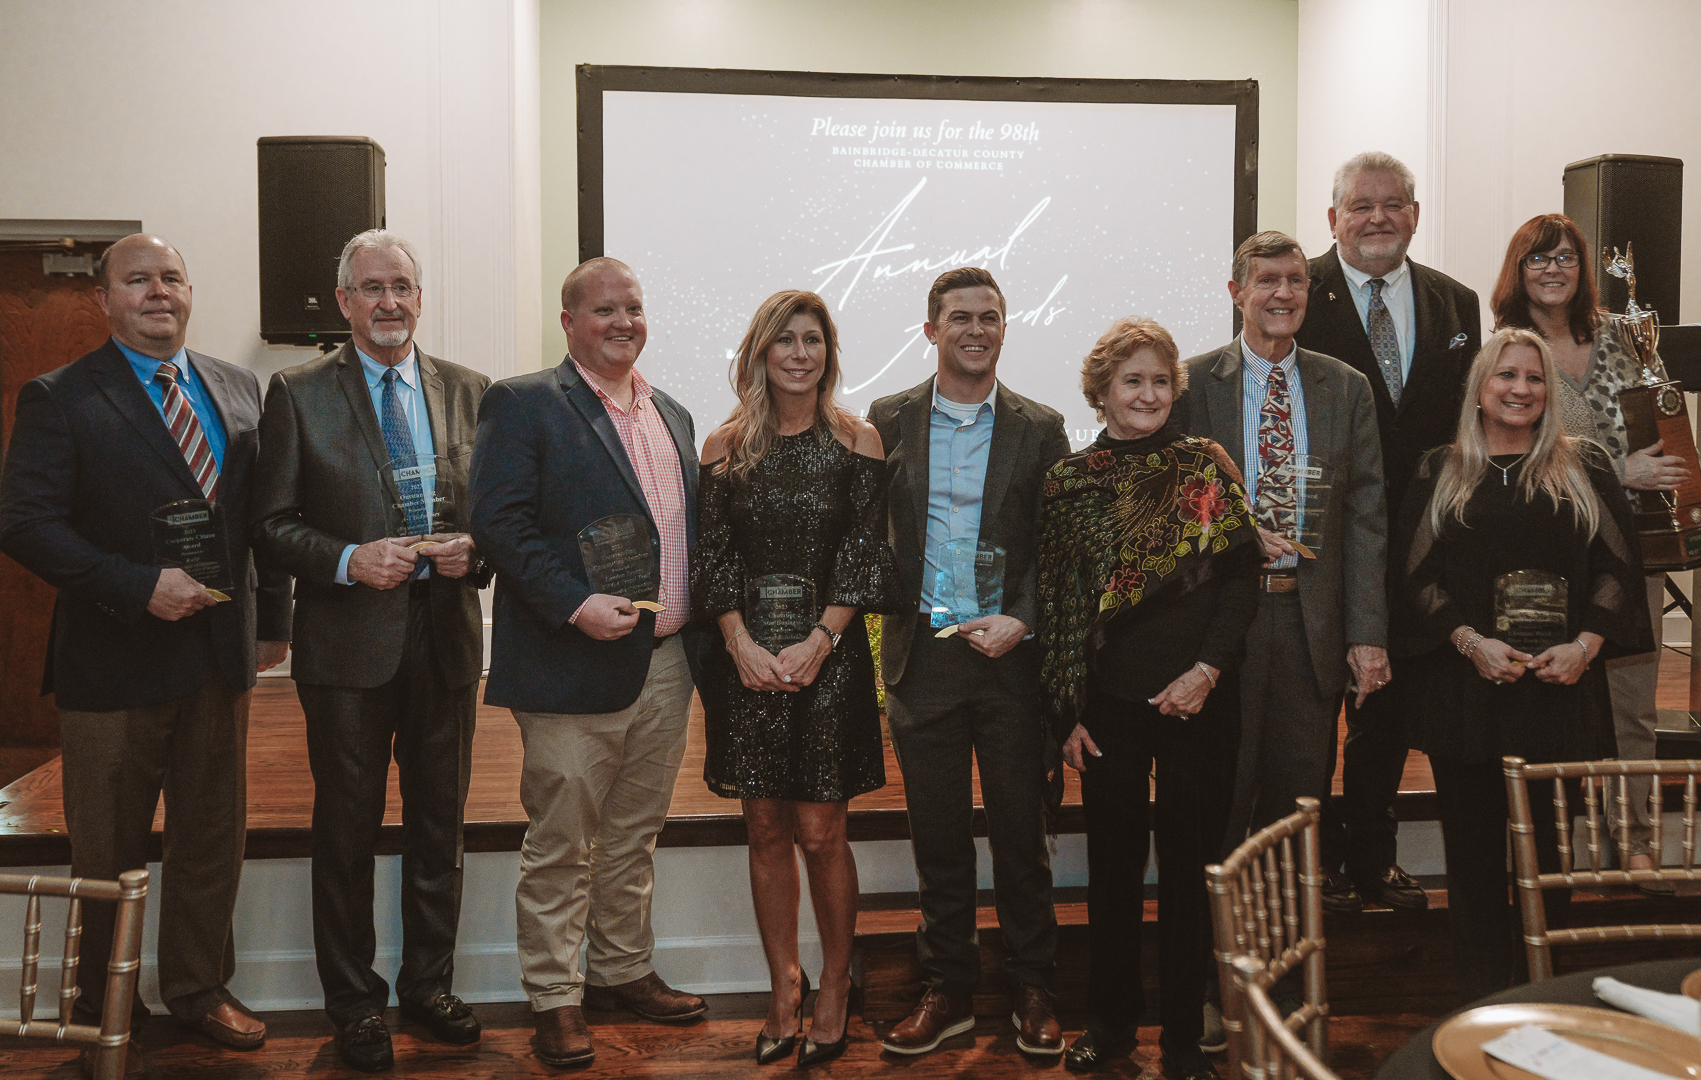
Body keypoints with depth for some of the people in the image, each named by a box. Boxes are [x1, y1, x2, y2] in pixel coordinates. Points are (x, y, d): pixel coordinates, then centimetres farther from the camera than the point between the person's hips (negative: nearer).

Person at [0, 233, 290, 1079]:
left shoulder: (238, 391, 9)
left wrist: (272, 618, 8)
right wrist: (139, 588, -22)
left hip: (220, 657, 4)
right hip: (115, 662, -4)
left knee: (213, 837, 15)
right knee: (109, 855, 10)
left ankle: (200, 987, 33)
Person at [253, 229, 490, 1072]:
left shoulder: (469, 392, 7)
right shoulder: (298, 394, -1)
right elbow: (274, 522, -3)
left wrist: (473, 550, -11)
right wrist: (349, 560, -18)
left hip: (445, 636, 3)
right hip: (348, 645, -2)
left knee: (439, 823, 14)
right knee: (347, 829, 8)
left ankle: (429, 983, 31)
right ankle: (354, 1002, 24)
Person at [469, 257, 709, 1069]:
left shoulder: (673, 415, 16)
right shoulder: (523, 404, -5)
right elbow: (499, 522, -14)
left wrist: (694, 626, 7)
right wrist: (577, 605, -21)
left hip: (665, 664, 7)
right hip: (575, 665, -6)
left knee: (634, 836, 17)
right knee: (560, 844, 3)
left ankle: (622, 971, 32)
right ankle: (555, 1000, 16)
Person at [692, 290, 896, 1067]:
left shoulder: (856, 442, 3)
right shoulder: (726, 447, 7)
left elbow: (863, 552, -2)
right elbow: (711, 555, 3)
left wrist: (820, 641, -11)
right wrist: (741, 642, -9)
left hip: (827, 657, -2)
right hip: (747, 658, 2)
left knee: (819, 832, -1)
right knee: (767, 831, 7)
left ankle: (834, 989, 17)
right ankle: (784, 988, 20)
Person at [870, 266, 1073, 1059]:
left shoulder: (1040, 428, 4)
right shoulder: (890, 421, 6)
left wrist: (1022, 622, -11)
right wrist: (887, 604, -4)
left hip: (1011, 658, -1)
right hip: (922, 657, 1)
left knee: (1021, 830, 7)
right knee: (938, 837, 10)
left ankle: (1032, 990, 22)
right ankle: (947, 991, 23)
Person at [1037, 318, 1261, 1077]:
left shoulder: (1206, 467, 1)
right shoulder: (1070, 481, 3)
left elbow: (1241, 579, -1)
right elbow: (1056, 600, 3)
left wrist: (1208, 668, -12)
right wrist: (1067, 712, -1)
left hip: (1195, 697, -1)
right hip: (1109, 702, 1)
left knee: (1189, 864, 7)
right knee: (1113, 861, 10)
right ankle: (1111, 1016, 27)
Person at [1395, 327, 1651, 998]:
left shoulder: (1584, 469, 10)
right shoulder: (1440, 475, 8)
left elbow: (1618, 565, 5)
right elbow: (1416, 571, 1)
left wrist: (1585, 646, -10)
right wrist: (1471, 642, -12)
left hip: (1560, 684, 0)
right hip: (1463, 684, 0)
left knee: (1547, 844, 3)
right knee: (1473, 846, 4)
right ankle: (1481, 999, 15)